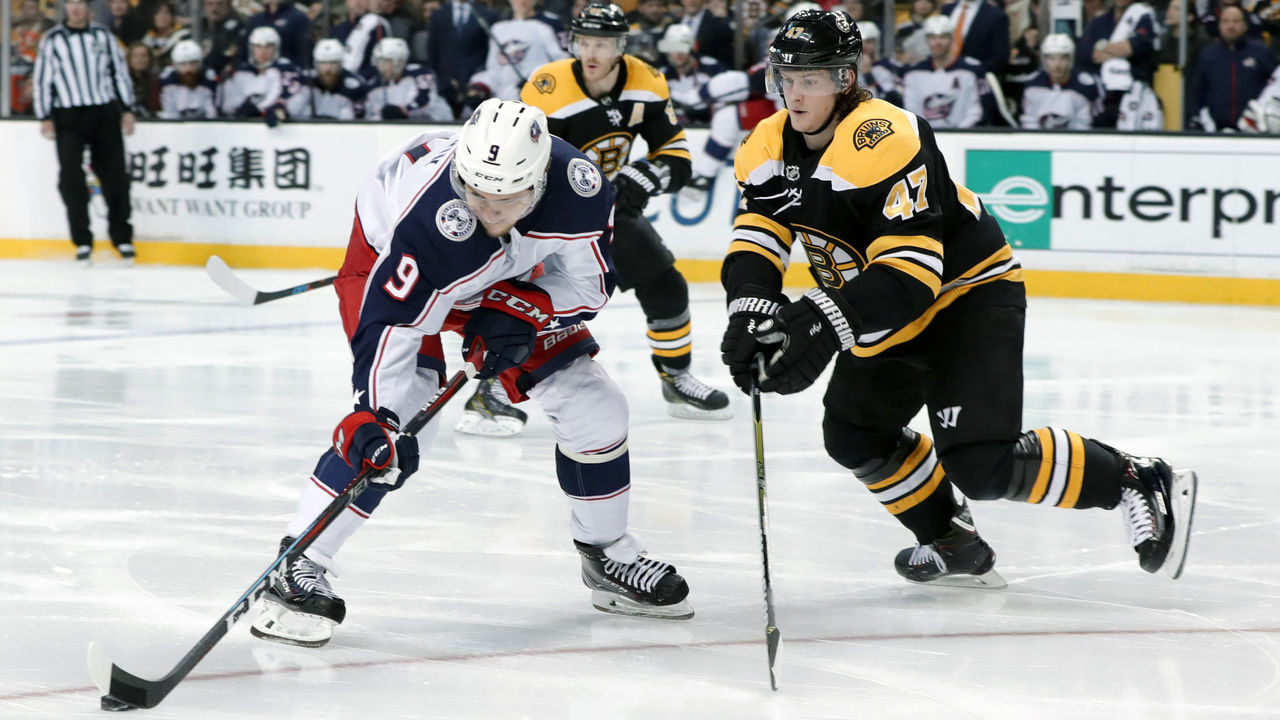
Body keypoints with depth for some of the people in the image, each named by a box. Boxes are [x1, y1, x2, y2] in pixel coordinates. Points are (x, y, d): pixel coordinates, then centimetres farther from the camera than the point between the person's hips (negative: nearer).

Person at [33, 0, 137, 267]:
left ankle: (122, 238, 13)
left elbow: (120, 72, 11)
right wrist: (45, 117, -5)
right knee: (71, 176, -10)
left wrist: (127, 110, 5)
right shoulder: (52, 40, 1)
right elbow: (42, 79, 1)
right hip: (68, 117, -2)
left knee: (114, 175, 1)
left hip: (105, 114, 2)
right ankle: (83, 242, -3)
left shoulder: (103, 36, 8)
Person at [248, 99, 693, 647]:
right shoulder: (433, 222, -43)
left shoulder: (579, 187, -31)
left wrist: (519, 312, -26)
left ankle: (610, 558, 23)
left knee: (593, 407, 2)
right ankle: (301, 567, -18)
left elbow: (590, 282, -14)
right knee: (405, 417, -25)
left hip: (504, 278, 5)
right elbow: (390, 320, -38)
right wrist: (378, 415, -46)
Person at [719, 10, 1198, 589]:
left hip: (970, 297, -9)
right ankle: (953, 544, 27)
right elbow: (756, 238, -8)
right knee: (854, 434, 11)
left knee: (982, 463, -20)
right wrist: (750, 310, -29)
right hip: (886, 313, 9)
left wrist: (824, 324, -46)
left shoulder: (885, 141, -29)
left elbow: (909, 268, -36)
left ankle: (1136, 483, -5)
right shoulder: (769, 147, -3)